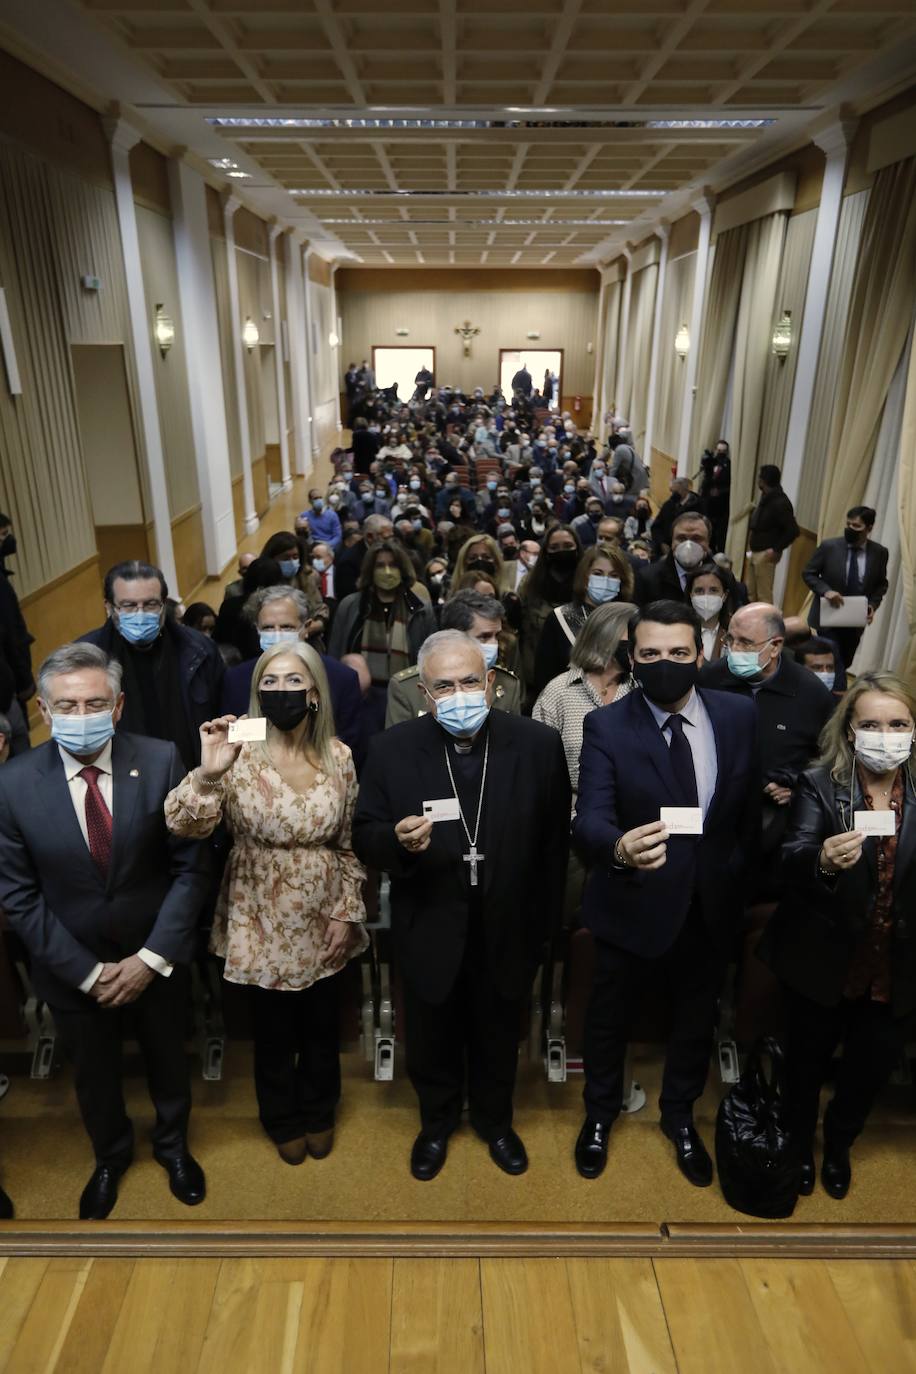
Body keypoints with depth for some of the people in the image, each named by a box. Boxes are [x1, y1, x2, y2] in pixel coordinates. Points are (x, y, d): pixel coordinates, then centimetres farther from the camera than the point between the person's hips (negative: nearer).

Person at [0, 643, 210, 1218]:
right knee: (94, 1072, 24)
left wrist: (152, 957, -16)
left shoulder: (161, 760, -19)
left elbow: (191, 867, -13)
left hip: (158, 957, 0)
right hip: (72, 966, 1)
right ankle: (111, 1155, 56)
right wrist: (86, 971, -13)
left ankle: (173, 1144, 55)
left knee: (168, 1058, 24)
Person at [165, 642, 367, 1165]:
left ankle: (319, 1113, 50)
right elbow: (184, 827, -24)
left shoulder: (338, 756, -8)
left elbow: (349, 843, 0)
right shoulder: (239, 753, -16)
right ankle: (284, 1121, 48)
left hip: (323, 920, 2)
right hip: (262, 922, -2)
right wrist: (207, 773, -41)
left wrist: (347, 912, -2)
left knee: (322, 1028, 21)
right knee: (273, 1032, 19)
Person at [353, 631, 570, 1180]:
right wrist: (399, 841, -32)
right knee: (432, 1040, 23)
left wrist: (543, 924, -2)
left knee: (498, 1038, 24)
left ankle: (495, 1121, 53)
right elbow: (366, 840, -9)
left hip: (507, 931, 0)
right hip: (430, 931, 0)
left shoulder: (539, 744, -15)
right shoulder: (392, 749, -14)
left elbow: (554, 841, -7)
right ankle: (437, 1123, 52)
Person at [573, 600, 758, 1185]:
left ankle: (680, 1114, 52)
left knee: (697, 1017, 23)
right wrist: (618, 848, -47)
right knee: (611, 1016, 19)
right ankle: (601, 1113, 48)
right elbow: (590, 819, -27)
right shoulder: (606, 726, -17)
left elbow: (752, 805, 3)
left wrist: (740, 872, 3)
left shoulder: (740, 716, -7)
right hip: (633, 906, -2)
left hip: (712, 906, 3)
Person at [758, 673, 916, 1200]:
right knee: (809, 1060, 17)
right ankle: (800, 1143, 48)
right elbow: (792, 860, -27)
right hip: (824, 960, -2)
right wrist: (823, 861, -47)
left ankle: (839, 1144, 50)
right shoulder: (820, 784, -14)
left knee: (873, 1067, 19)